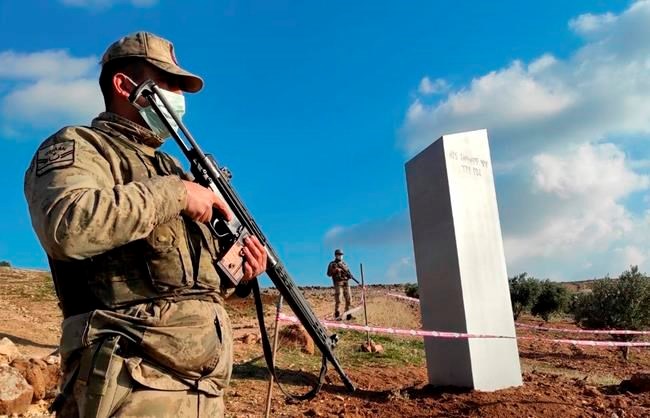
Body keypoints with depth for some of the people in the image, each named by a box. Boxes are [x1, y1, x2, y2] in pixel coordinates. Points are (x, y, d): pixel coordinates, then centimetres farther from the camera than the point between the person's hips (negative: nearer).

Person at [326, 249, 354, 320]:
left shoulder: (344, 264, 18)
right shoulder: (332, 264, 3)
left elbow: (348, 272, 19)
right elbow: (329, 274, -2)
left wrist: (350, 275, -3)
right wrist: (335, 270, -16)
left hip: (346, 283, 5)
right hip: (338, 283, -5)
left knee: (348, 299, 3)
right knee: (338, 300, -10)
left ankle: (348, 315, 10)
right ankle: (337, 315, -7)